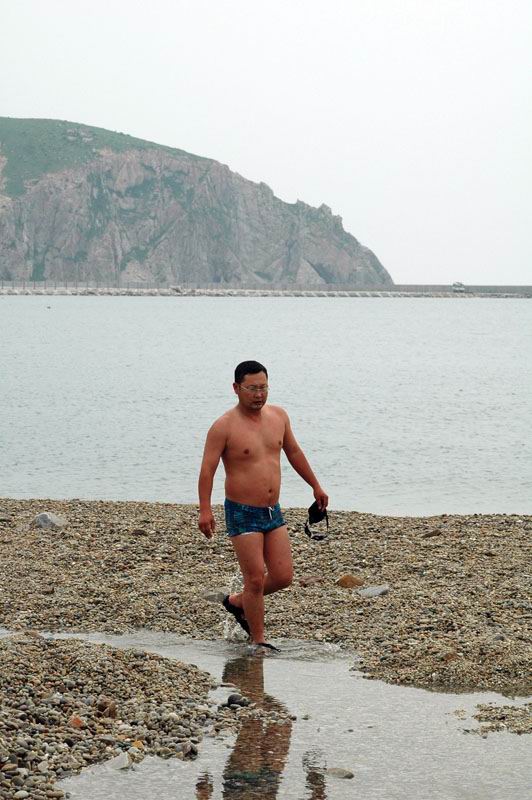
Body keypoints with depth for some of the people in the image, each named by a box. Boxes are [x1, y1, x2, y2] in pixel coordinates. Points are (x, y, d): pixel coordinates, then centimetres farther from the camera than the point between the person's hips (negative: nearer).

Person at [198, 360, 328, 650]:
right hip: (243, 514, -6)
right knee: (256, 579, -6)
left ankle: (236, 602, 29)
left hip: (273, 512, 6)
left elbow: (294, 452, 19)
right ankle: (258, 642, 9)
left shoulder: (278, 416, 5)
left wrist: (315, 486, 24)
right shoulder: (224, 426, -13)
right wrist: (205, 510, -26)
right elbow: (207, 470, -16)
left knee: (283, 577, 4)